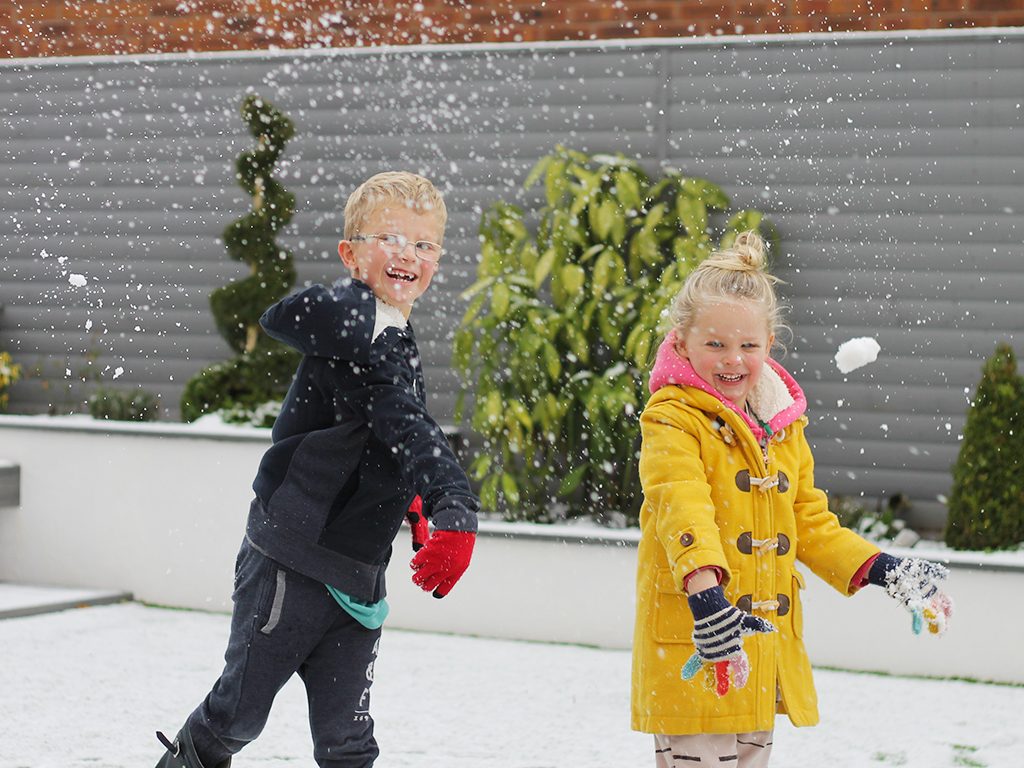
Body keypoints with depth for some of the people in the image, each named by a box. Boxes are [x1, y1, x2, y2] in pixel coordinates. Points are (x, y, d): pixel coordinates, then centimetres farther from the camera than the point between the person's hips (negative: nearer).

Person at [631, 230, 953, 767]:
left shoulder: (783, 426, 14)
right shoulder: (673, 420, -11)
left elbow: (810, 523, 20)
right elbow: (683, 508, -27)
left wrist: (884, 570, 9)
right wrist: (705, 591, -43)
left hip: (766, 647, 8)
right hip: (696, 648, -8)